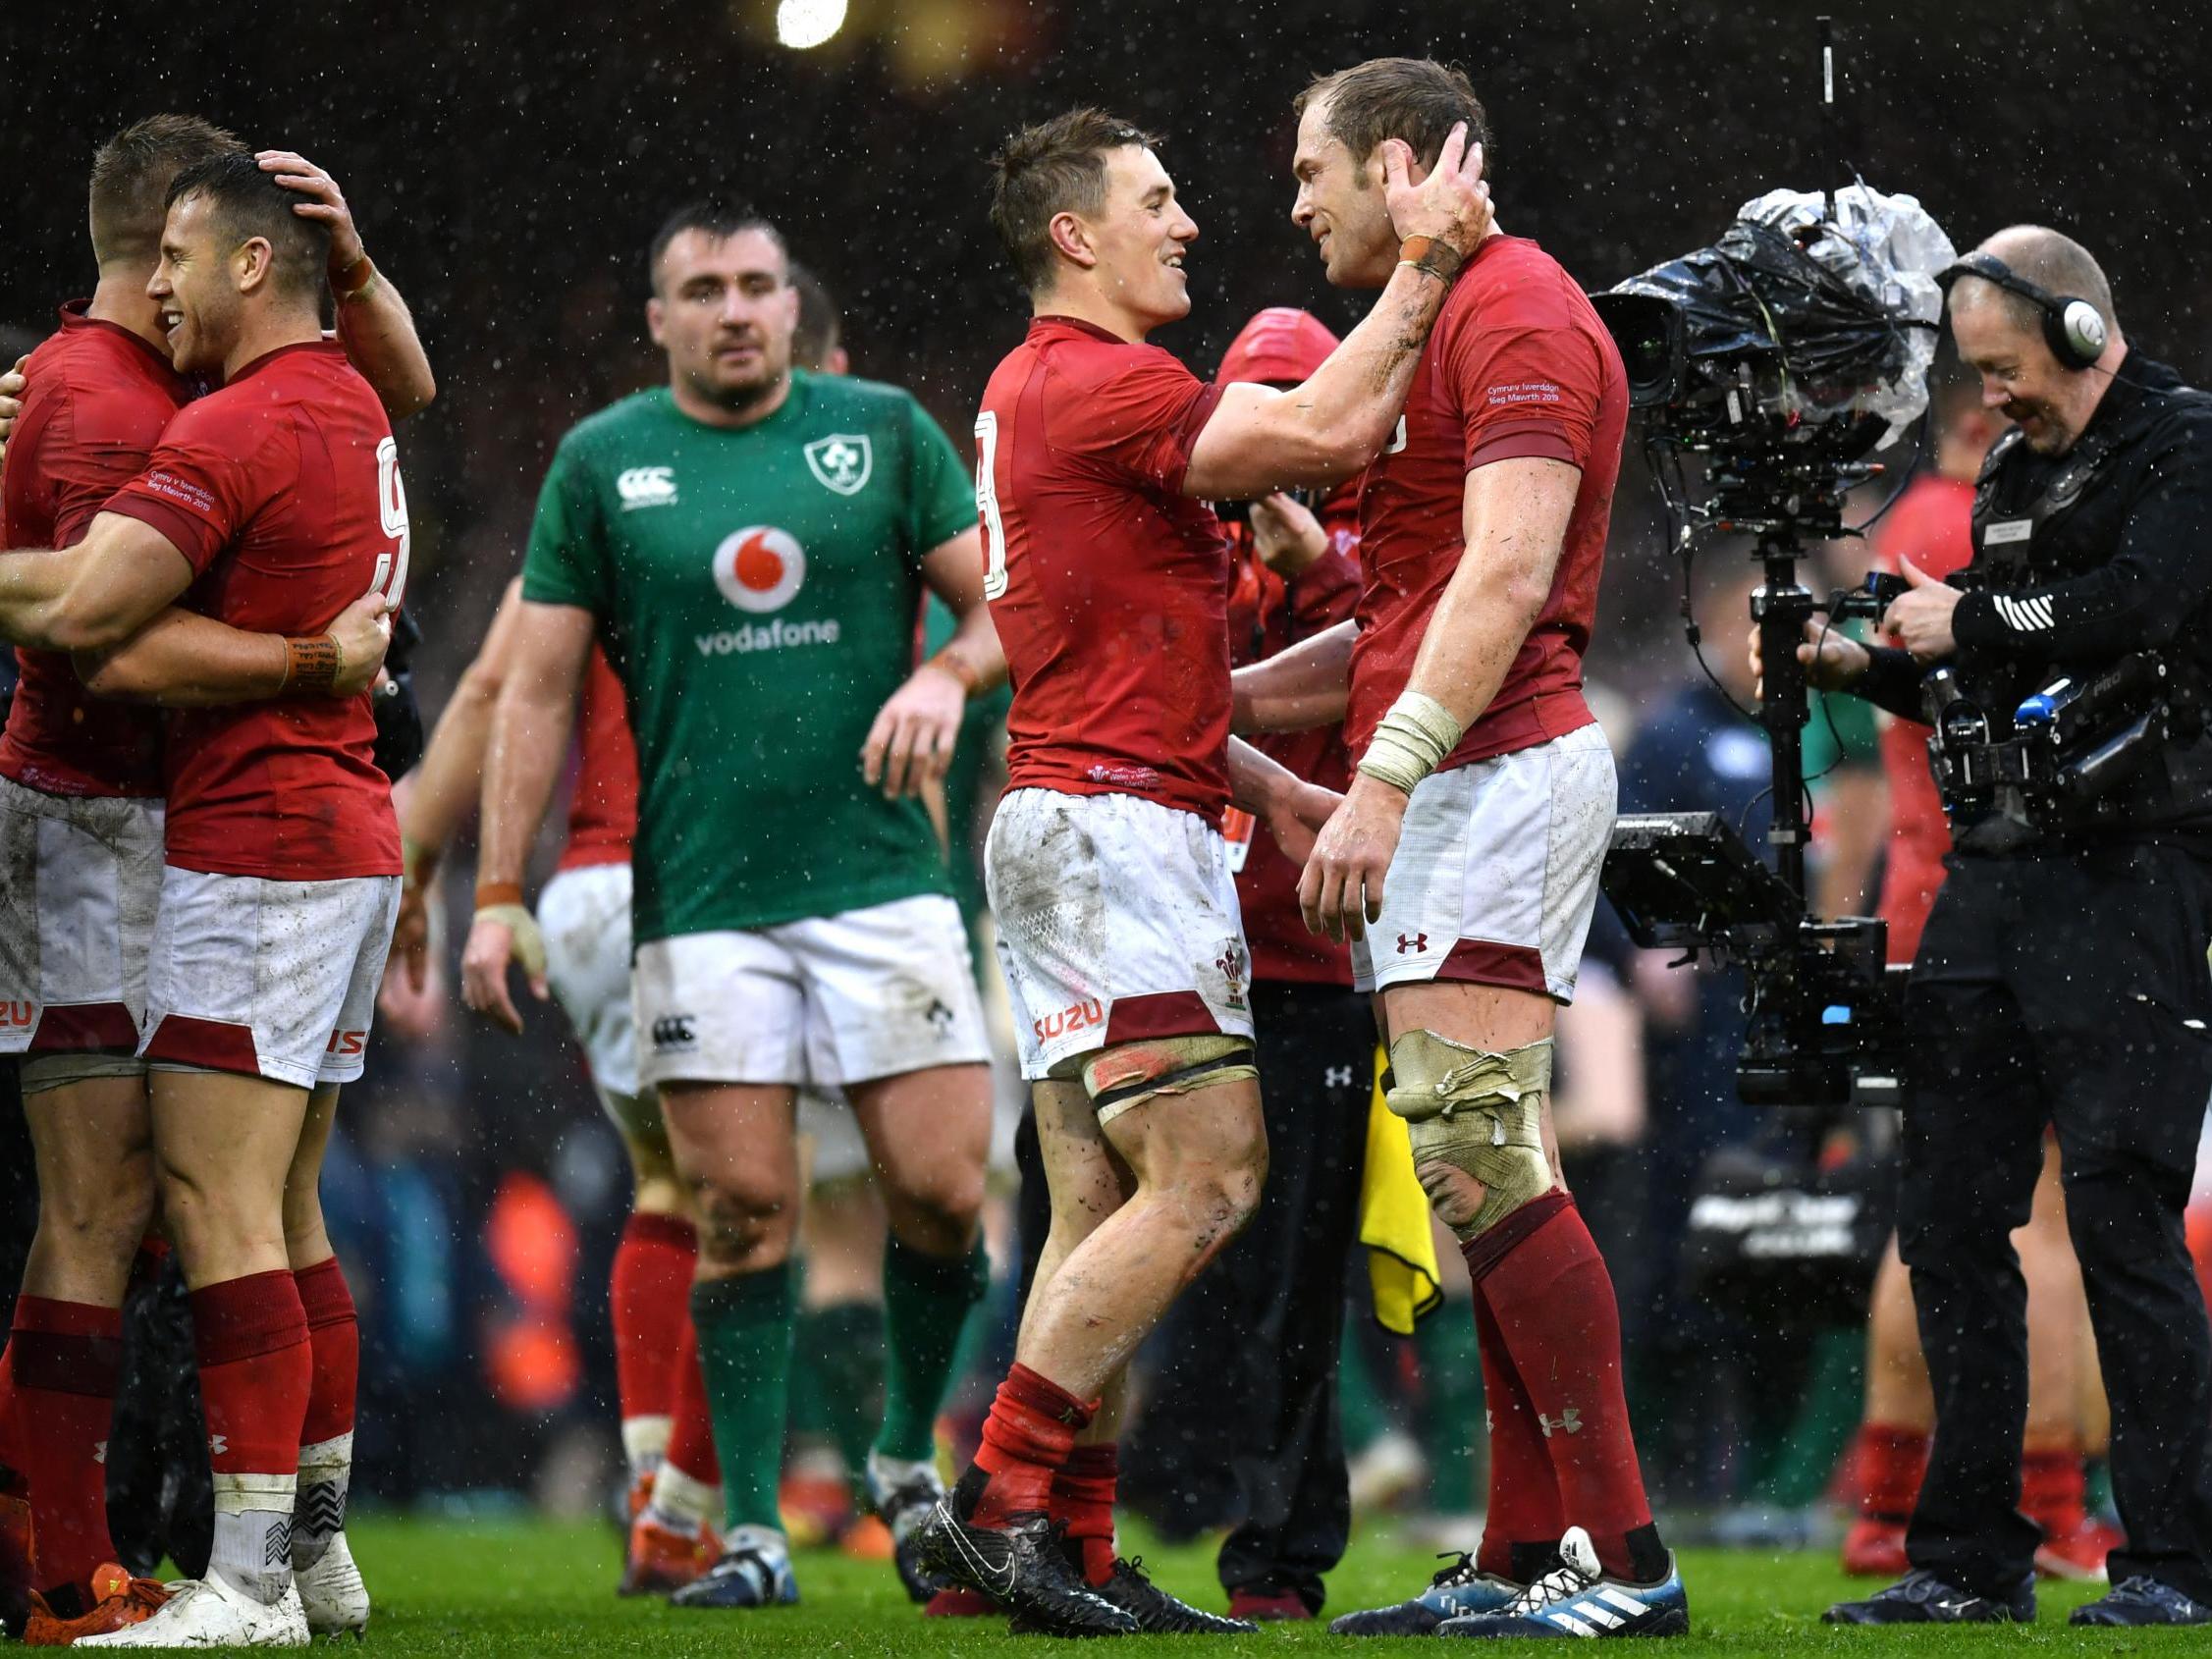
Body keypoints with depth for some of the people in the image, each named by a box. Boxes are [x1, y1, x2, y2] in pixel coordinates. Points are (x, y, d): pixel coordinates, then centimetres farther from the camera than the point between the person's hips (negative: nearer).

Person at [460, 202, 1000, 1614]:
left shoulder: (883, 430, 8)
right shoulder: (602, 464, 7)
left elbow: (1001, 597, 11)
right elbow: (542, 686, 7)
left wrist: (949, 673, -12)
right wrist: (499, 892, 2)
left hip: (882, 876, 1)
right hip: (700, 898, -1)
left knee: (944, 1191, -5)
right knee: (746, 1213, -4)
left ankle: (910, 1459, 19)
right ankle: (753, 1533, 4)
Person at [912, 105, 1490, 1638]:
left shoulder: (1041, 386, 21)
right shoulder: (1093, 381, -12)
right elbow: (1331, 432, -21)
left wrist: (1269, 785, 20)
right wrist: (1429, 264, -11)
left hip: (1064, 823, 11)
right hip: (1119, 825, -11)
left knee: (1104, 1205, 6)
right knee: (1204, 1176, -13)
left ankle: (1072, 1545, 3)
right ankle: (1001, 1498, -14)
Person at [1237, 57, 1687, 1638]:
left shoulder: (1516, 313, -9)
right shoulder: (1448, 325, 23)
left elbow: (1508, 574, -20)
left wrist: (1387, 777, -26)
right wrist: (1224, 696, 25)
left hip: (1493, 775, -10)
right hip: (1458, 784, 10)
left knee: (1481, 1160, -15)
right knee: (1490, 1172, 7)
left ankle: (1623, 1555, -15)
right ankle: (1527, 1562, 8)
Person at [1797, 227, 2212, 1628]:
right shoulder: (2011, 476, 21)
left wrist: (1966, 622, -9)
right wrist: (1863, 665, 11)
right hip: (1995, 872, 8)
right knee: (1950, 1215, 5)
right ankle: (1972, 1558, 10)